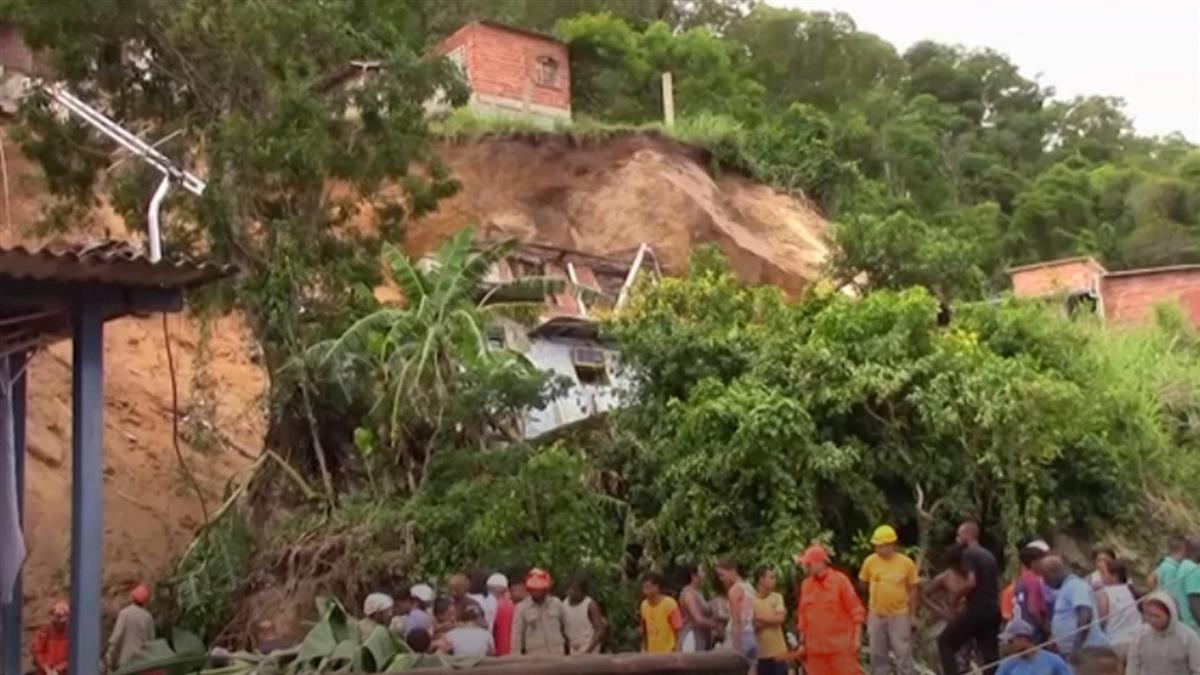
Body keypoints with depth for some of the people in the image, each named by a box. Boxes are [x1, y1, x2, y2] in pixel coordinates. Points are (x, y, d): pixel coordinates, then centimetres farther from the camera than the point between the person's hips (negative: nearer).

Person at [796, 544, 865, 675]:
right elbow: (803, 616, 13)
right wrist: (802, 643, 11)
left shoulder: (840, 580, -6)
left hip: (841, 646, -4)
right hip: (815, 648, 4)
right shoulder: (806, 585, 7)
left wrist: (857, 638, -11)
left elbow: (856, 610, -6)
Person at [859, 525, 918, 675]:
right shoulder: (870, 561, -8)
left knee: (903, 654, 2)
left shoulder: (906, 563, -10)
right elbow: (863, 586, 5)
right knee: (878, 654, 11)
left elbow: (912, 590, 0)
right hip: (876, 615, 2)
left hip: (899, 615, -2)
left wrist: (912, 615, 2)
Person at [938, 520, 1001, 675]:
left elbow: (972, 582, -20)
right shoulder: (989, 555, 18)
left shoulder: (968, 553, -9)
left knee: (945, 641, 4)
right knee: (990, 654, 8)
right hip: (993, 609, 8)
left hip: (976, 608, -8)